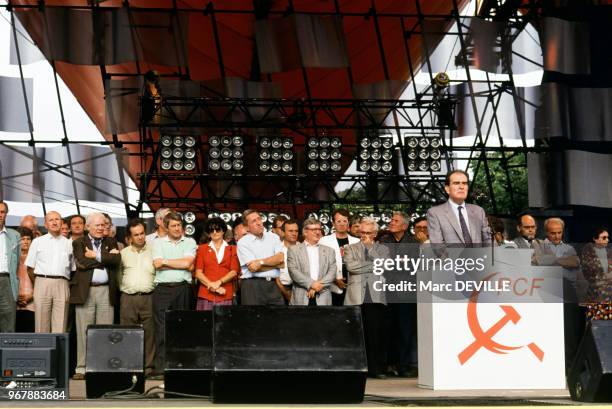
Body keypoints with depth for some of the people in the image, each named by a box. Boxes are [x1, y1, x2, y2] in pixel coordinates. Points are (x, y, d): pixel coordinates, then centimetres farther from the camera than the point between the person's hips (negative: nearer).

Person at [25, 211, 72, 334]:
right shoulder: (37, 242, 12)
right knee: (42, 324, -3)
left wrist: (66, 284, 6)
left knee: (60, 325, -5)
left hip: (62, 284, 1)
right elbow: (30, 268, 12)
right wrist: (38, 284, 8)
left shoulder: (68, 244, 14)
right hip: (42, 283, 0)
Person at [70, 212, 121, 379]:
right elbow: (82, 262, -9)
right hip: (85, 291, -2)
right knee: (84, 332, -1)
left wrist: (96, 256, -6)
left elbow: (117, 261, -2)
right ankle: (81, 368, 2)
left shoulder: (111, 242, 16)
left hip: (106, 291, 2)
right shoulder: (79, 243, 9)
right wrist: (106, 257, -4)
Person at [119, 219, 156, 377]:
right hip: (128, 297, 1)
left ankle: (149, 366, 2)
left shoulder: (153, 250, 7)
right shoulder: (123, 253, 13)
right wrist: (121, 287, 6)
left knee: (149, 333, -2)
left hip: (148, 297, -1)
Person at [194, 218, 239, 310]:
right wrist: (212, 286, -7)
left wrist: (219, 282, -11)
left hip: (225, 296, 0)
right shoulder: (202, 249, 14)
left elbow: (234, 271, 4)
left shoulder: (232, 249, 13)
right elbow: (198, 273, 6)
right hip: (206, 295, 0)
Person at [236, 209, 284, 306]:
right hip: (252, 286, -3)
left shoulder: (273, 237, 13)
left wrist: (260, 262, -13)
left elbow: (280, 258, -1)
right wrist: (275, 263, -1)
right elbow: (252, 268, -9)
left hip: (273, 284, 3)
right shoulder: (243, 242, 0)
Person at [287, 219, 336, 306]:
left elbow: (332, 272, 5)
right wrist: (311, 284, -14)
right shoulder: (294, 250, 9)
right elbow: (293, 271, -3)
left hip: (323, 299, 2)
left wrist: (318, 286, -10)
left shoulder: (329, 251, 16)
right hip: (301, 299, -2)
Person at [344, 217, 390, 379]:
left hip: (376, 297, 0)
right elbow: (351, 266, -4)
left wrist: (370, 247, 0)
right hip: (356, 297, 0)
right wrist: (373, 265, -3)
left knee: (377, 334, -3)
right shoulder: (351, 248, 15)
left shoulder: (382, 249, 17)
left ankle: (377, 368, 3)